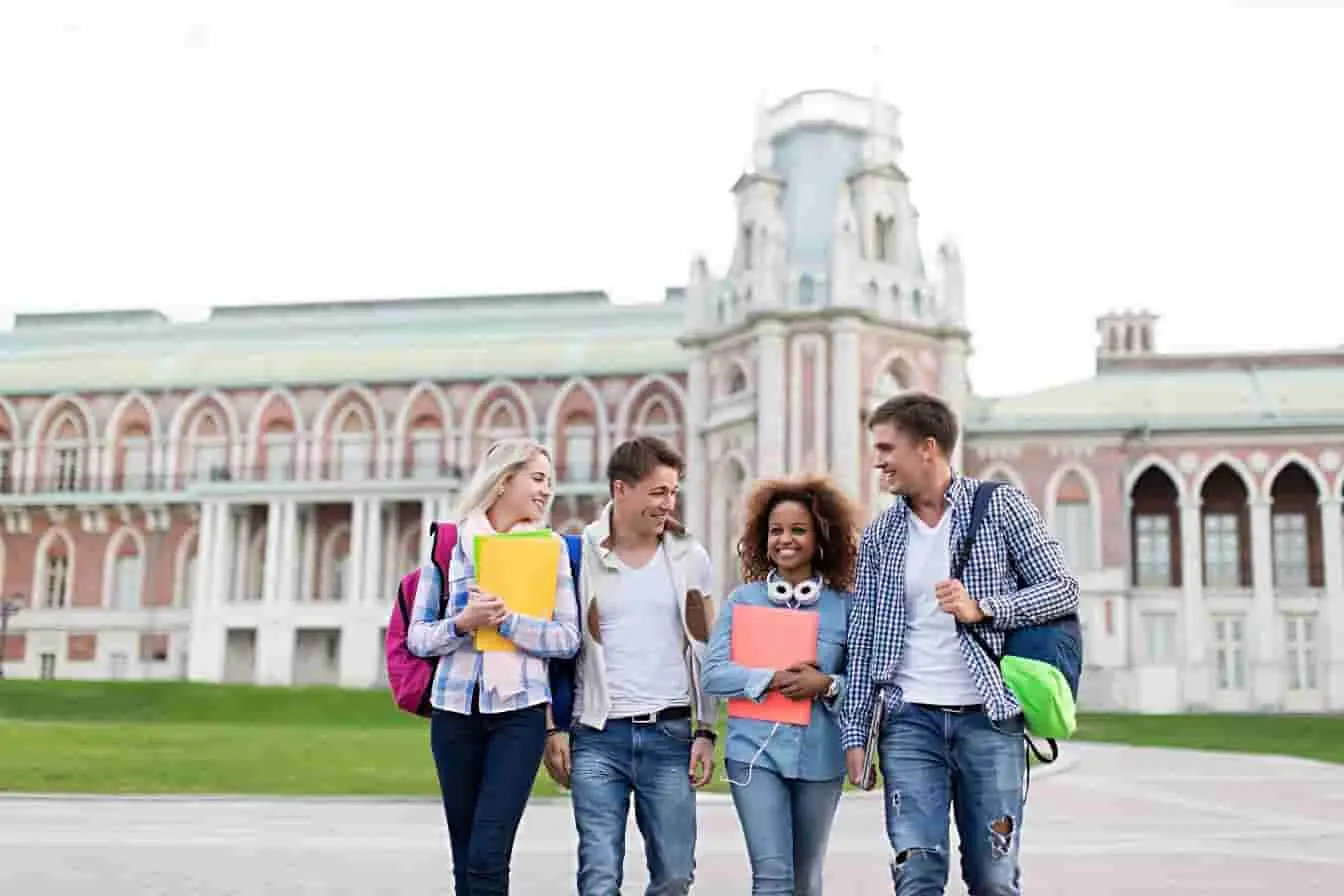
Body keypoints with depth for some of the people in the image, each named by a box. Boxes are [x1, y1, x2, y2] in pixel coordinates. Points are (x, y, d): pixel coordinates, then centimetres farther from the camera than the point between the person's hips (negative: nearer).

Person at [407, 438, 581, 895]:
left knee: (488, 856, -12)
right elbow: (417, 636, 4)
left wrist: (506, 619, -15)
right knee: (465, 858, 10)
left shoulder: (550, 547, 5)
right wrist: (463, 622, -15)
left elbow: (568, 637, -2)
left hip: (520, 711, -1)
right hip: (455, 708, 1)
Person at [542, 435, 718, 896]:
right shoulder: (579, 554, 0)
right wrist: (554, 728, 0)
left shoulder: (689, 557, 6)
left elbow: (704, 650, 10)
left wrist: (706, 732, 4)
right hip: (597, 736, -2)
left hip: (670, 735, 2)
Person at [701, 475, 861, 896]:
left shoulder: (845, 606, 0)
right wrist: (772, 679, -17)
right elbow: (714, 674, -5)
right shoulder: (742, 599, 1)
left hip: (820, 757, 1)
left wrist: (826, 685, -18)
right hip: (755, 751, -1)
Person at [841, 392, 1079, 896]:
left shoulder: (1001, 507, 1)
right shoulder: (879, 535, 9)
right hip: (910, 721, 2)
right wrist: (855, 731, 4)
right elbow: (863, 641, 9)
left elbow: (1062, 589, -1)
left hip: (989, 719, -2)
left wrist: (982, 607, -16)